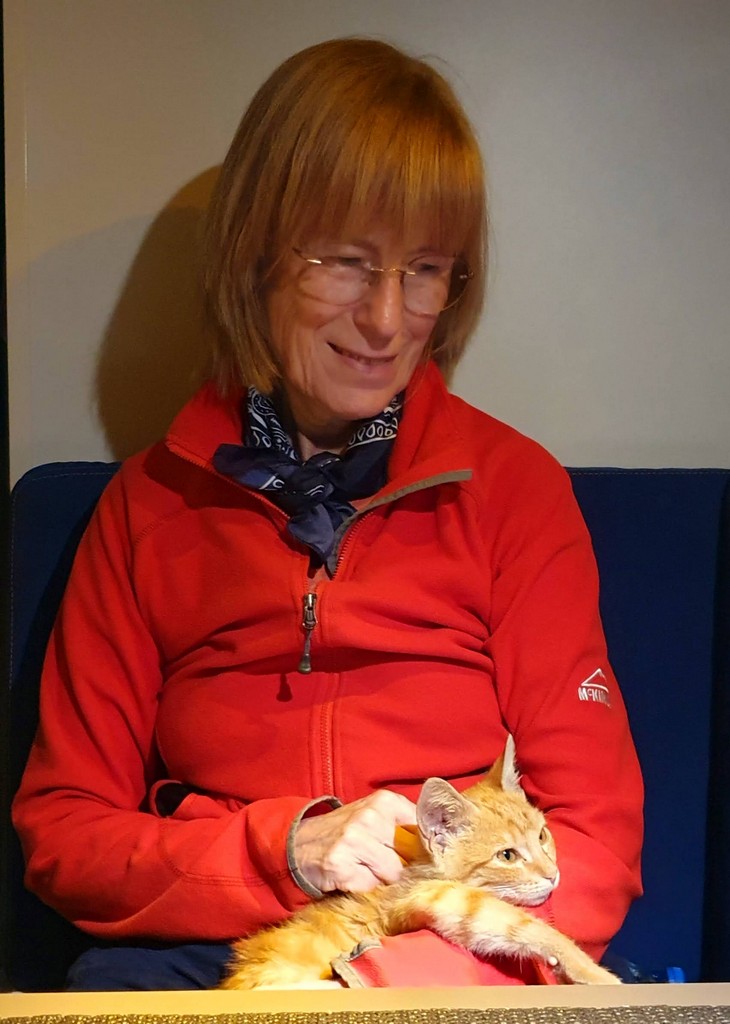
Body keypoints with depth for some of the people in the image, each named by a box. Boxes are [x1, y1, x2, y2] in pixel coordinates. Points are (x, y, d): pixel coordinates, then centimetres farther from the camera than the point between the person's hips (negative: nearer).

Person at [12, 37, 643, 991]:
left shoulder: (518, 487, 4)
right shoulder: (151, 501, 6)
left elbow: (596, 838, 2)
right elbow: (61, 829, 3)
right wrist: (286, 852, -14)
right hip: (206, 941, 1)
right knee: (108, 980, -31)